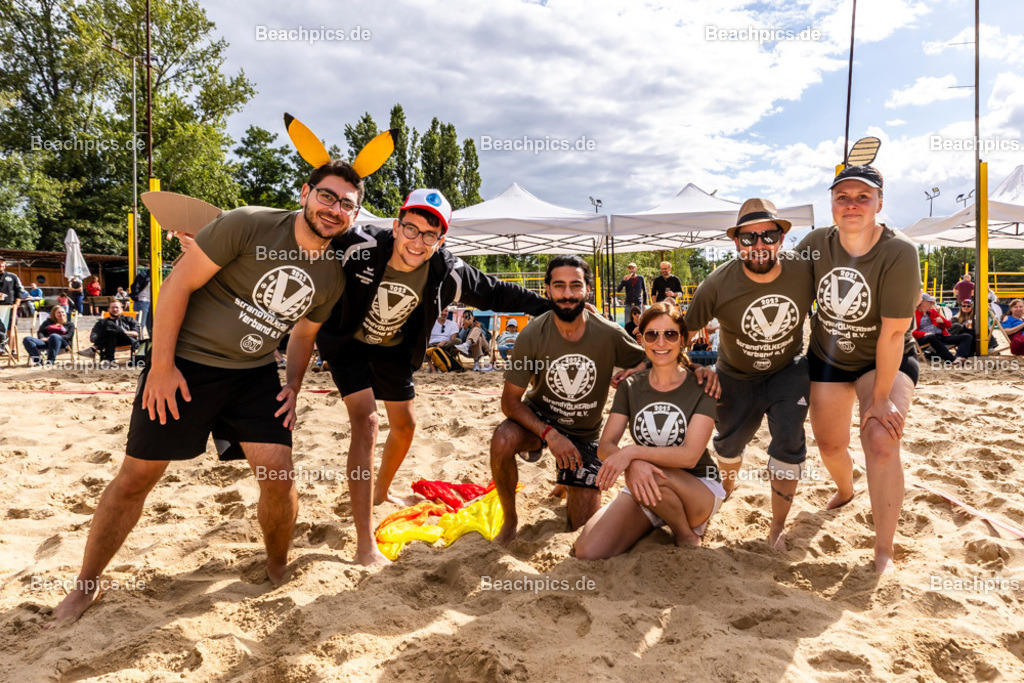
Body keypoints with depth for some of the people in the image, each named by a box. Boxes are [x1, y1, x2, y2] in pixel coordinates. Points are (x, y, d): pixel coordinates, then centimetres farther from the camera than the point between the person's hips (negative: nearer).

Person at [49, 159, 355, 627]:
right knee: (135, 477, 5)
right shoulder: (249, 225, -18)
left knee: (279, 478, -6)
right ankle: (85, 587, 27)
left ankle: (278, 575, 21)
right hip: (184, 364, -4)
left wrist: (293, 387, 3)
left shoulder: (332, 278, 1)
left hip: (254, 376, 4)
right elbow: (178, 283, -16)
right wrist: (162, 365, -16)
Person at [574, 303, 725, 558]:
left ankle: (687, 537, -7)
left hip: (700, 488, -3)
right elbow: (605, 446, -9)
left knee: (650, 475, -37)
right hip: (645, 490, 3)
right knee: (588, 552, -18)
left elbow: (690, 455, -20)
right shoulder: (630, 387, 1)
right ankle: (654, 523, 9)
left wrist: (632, 452, -29)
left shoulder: (700, 387, -9)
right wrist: (634, 464, -31)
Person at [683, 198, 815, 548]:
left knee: (789, 439, -14)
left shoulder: (804, 271, -21)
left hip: (789, 370, 0)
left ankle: (778, 526, 4)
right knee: (729, 441, 15)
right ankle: (728, 483, 53)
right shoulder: (718, 284, -26)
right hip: (737, 377, 0)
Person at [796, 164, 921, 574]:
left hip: (886, 361, -4)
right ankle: (845, 491, 53)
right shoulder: (815, 244, -14)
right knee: (829, 444, 15)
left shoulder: (898, 253, -26)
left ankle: (884, 553, -9)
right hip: (827, 357, 4)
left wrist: (881, 398, -24)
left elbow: (893, 332, -26)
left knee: (881, 440, -24)